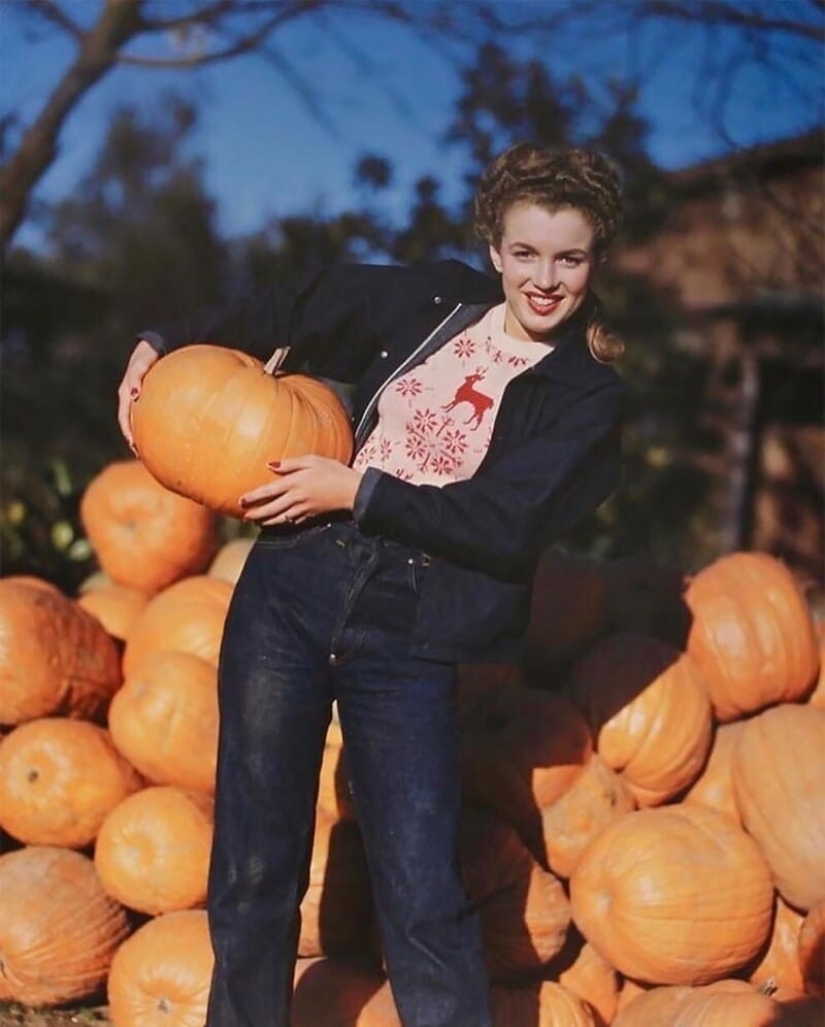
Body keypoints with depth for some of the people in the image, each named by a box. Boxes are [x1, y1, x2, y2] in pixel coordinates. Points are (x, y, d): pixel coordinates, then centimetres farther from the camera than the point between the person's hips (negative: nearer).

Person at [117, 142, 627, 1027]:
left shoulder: (587, 396, 0)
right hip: (291, 592, 3)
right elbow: (292, 311, 20)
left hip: (408, 644, -2)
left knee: (422, 899, -5)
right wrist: (165, 343, 11)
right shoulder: (433, 301, 8)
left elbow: (503, 523, -10)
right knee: (254, 864, 8)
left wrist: (357, 491, -12)